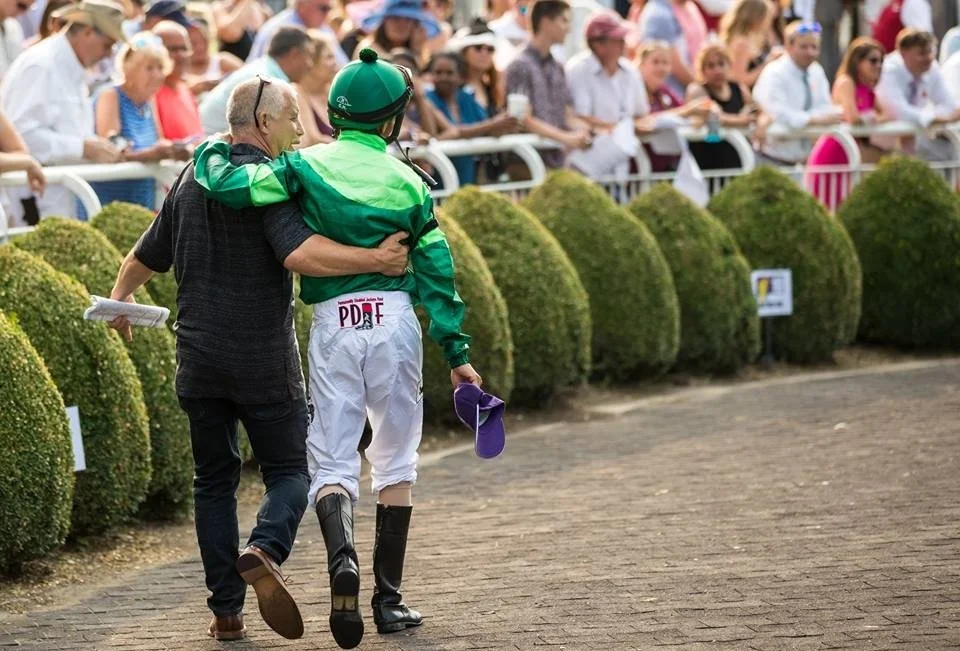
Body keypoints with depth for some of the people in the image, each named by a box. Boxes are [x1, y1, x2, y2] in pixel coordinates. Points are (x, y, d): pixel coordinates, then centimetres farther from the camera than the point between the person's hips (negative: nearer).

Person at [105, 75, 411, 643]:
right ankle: (264, 550, -23)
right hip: (264, 360, -5)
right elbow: (299, 253, -27)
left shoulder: (191, 177, 11)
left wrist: (121, 296, 42)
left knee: (214, 480, 12)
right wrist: (375, 260, -24)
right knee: (289, 471, 6)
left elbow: (149, 255, 23)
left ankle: (227, 610, 7)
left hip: (198, 357, 5)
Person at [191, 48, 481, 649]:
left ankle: (342, 555, -26)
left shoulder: (309, 165, -1)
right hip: (395, 318, 1)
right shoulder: (409, 183, 4)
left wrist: (213, 151, 10)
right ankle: (388, 599, 13)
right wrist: (457, 352, 9)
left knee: (332, 464, 5)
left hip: (333, 323, 0)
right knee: (395, 463, 14)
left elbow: (230, 187, -12)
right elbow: (437, 273, 5)